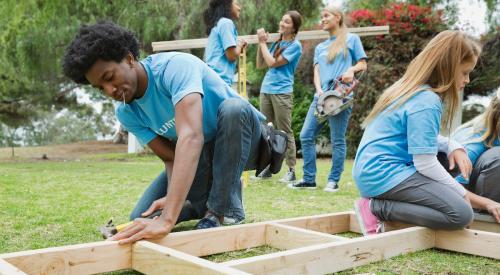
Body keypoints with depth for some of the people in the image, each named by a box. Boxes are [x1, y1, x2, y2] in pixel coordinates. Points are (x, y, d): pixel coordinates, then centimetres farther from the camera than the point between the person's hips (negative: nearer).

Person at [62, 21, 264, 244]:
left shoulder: (175, 66, -31)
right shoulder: (126, 113, -9)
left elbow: (191, 136, -46)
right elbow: (170, 157, -11)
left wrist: (168, 219, -54)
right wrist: (173, 197, -34)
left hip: (244, 142, -4)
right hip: (201, 158, 5)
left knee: (233, 107, -38)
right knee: (143, 218, -9)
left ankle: (219, 211, -24)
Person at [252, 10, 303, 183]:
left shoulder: (295, 45, -5)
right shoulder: (276, 42, 16)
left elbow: (273, 63, -12)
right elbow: (260, 65, 16)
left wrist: (263, 42, -3)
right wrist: (261, 44, 5)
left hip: (282, 92, -7)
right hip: (266, 90, 7)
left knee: (285, 132, -5)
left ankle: (291, 170, 0)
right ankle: (267, 168, 16)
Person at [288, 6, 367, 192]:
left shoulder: (351, 39, 9)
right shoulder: (320, 47, 22)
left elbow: (363, 65, 7)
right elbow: (316, 72, 10)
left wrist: (351, 69, -16)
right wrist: (319, 90, -9)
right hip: (320, 96, 6)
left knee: (337, 140, -3)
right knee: (306, 136, -2)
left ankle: (333, 181, 5)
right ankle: (309, 179, 6)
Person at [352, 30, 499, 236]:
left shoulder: (411, 88, 13)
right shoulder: (427, 102, -16)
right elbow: (426, 164, -17)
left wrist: (453, 148, 7)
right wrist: (462, 193, -2)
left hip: (369, 171, 10)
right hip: (385, 174, -10)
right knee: (461, 213, -15)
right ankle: (376, 208, -12)